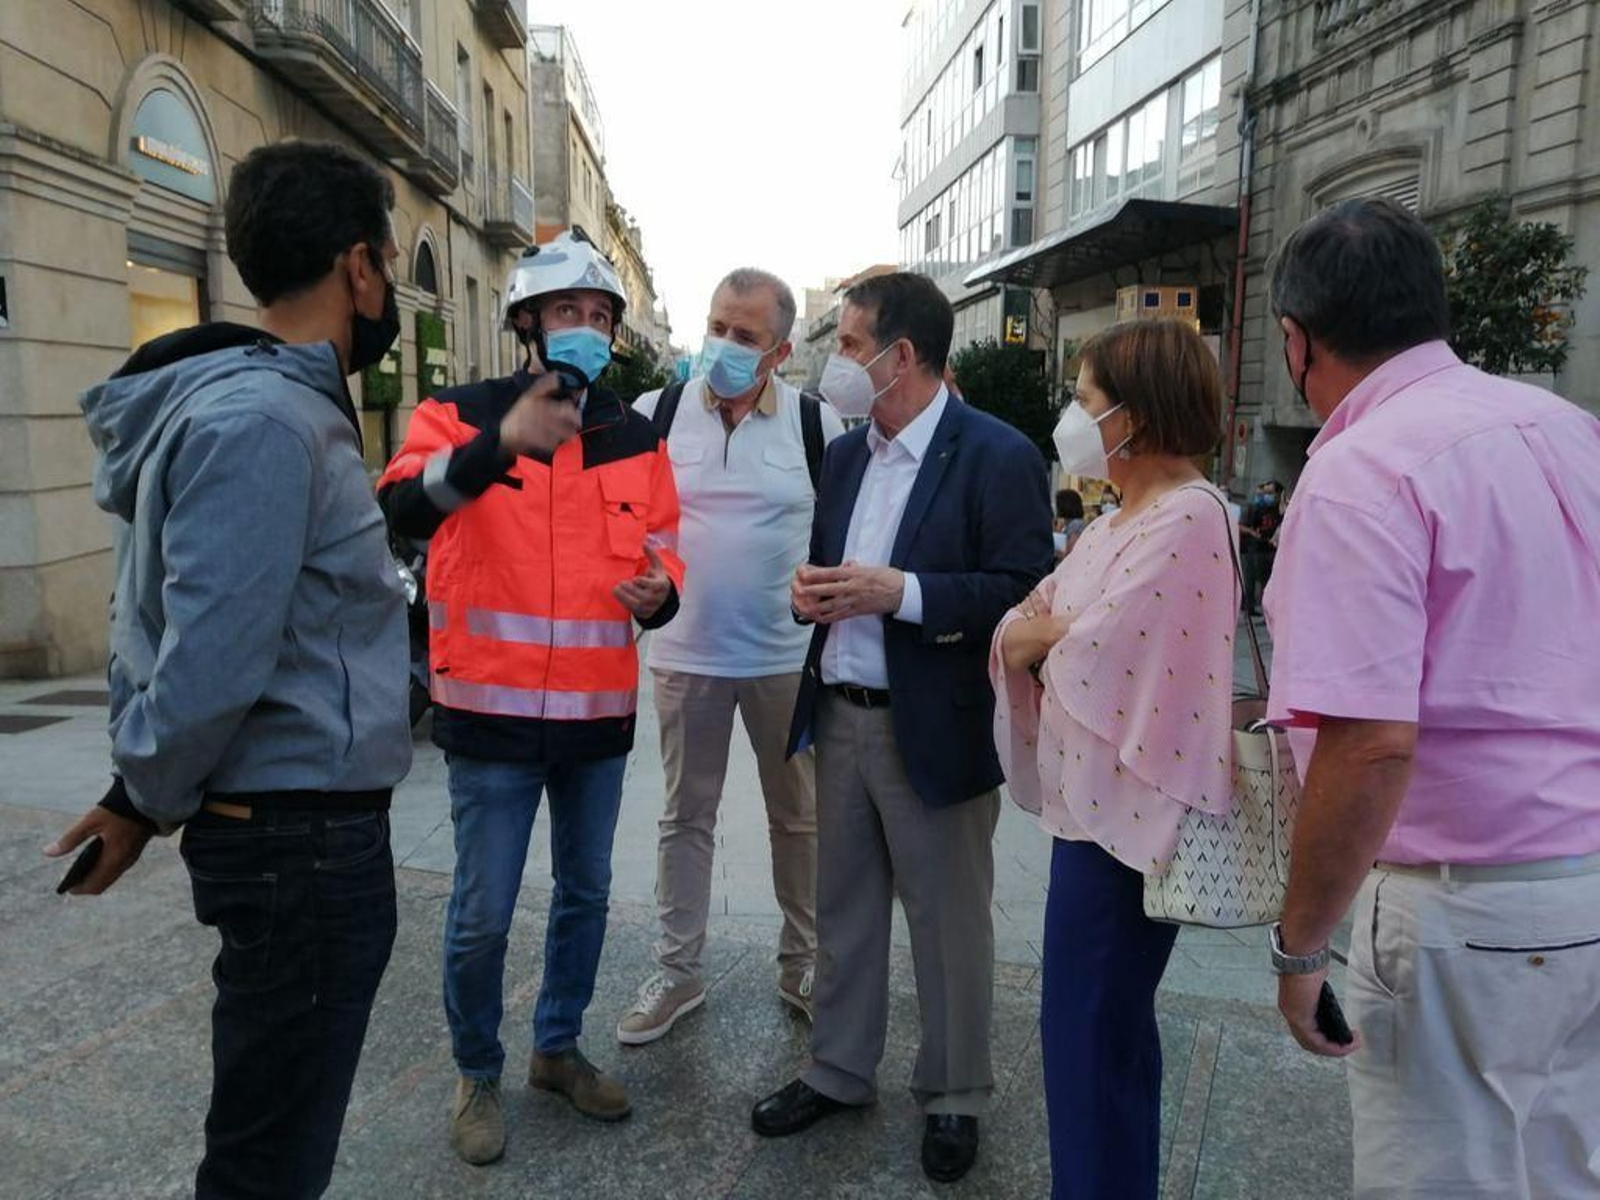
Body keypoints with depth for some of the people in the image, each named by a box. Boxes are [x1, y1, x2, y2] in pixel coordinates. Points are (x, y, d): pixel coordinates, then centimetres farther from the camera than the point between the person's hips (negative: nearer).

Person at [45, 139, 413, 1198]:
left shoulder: (275, 402, 11)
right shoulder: (264, 418, -20)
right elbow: (213, 665, -24)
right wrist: (150, 802, -6)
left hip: (302, 828, 9)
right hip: (305, 839, -9)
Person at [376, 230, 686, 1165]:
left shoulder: (638, 438, 7)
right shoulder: (464, 414, -5)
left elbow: (660, 551, 11)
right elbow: (404, 509, -23)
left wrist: (658, 593, -13)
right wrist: (499, 446, -40)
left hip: (599, 710, 4)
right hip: (494, 710, -4)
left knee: (586, 892, 17)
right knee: (483, 914, 5)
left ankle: (559, 1047, 40)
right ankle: (478, 1075, 30)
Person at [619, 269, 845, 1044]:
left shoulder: (817, 423, -4)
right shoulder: (657, 414, -2)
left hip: (788, 655, 0)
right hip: (686, 653, 1)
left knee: (799, 816, 13)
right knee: (686, 815, 12)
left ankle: (802, 964, 32)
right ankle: (677, 972, 27)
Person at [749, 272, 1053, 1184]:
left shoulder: (998, 456, -12)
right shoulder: (846, 453, 10)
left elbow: (1025, 592, -17)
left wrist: (900, 591, -25)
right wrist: (812, 589, -4)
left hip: (935, 729, -6)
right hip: (841, 715, 7)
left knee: (950, 923, 11)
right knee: (844, 909, 19)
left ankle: (955, 1097, 31)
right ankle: (840, 1071, 37)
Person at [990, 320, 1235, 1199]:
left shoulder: (1188, 518, -18)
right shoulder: (1119, 520, 13)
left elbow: (1091, 656, -23)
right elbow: (1020, 631, 8)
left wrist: (1041, 636, -4)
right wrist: (1038, 633, -13)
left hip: (1126, 813, -10)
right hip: (1094, 801, 10)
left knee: (1086, 1027, 3)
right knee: (1106, 1024, 21)